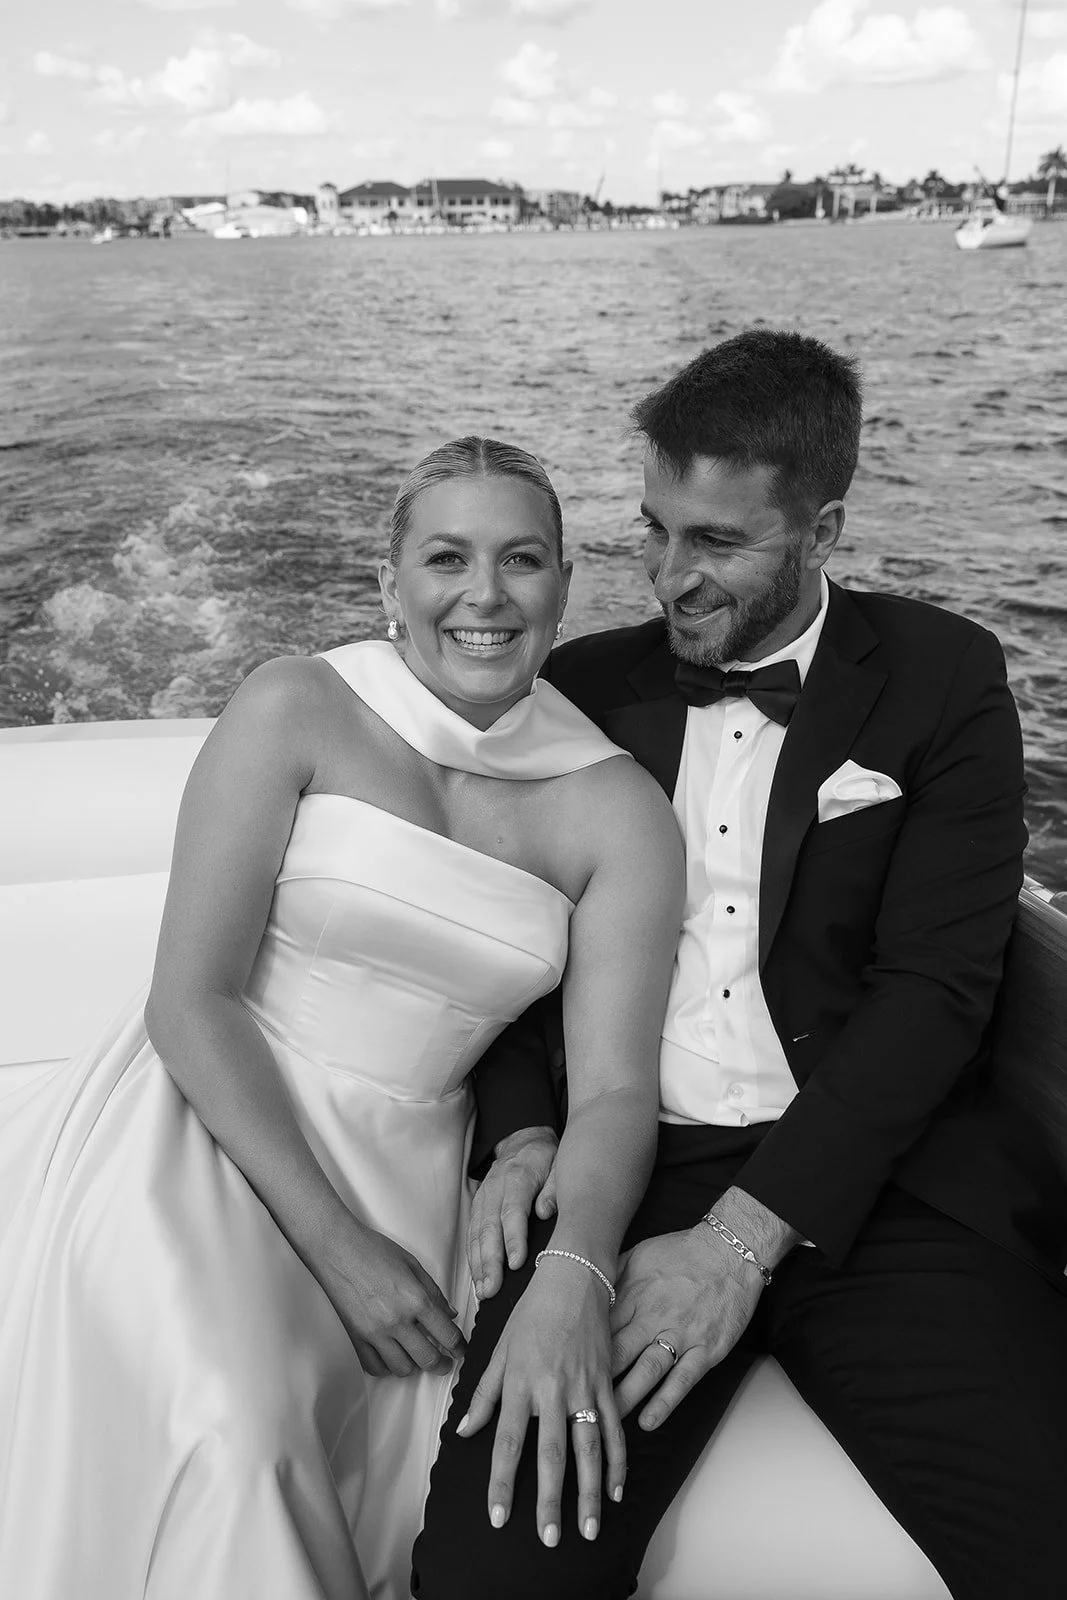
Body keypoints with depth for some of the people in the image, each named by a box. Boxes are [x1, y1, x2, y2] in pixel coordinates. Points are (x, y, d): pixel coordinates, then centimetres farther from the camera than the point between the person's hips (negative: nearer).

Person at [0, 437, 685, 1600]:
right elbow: (189, 997, -9)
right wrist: (336, 1241, -15)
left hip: (397, 1174, 2)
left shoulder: (619, 812, 0)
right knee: (230, 1444, -25)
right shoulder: (295, 710, -5)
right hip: (198, 1128, -2)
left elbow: (614, 1089, -4)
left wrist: (573, 1279, -23)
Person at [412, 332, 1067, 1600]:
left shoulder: (940, 678, 5)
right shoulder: (582, 685, 12)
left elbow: (937, 986, -4)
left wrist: (747, 1234, -13)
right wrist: (521, 1134, -6)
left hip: (870, 1183, 0)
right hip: (617, 1176, 1)